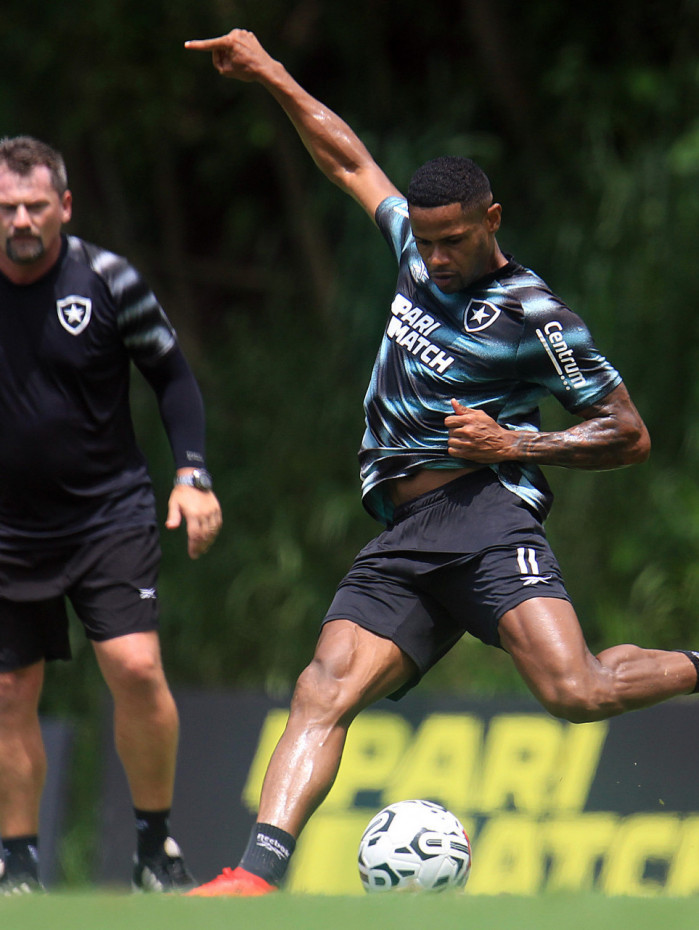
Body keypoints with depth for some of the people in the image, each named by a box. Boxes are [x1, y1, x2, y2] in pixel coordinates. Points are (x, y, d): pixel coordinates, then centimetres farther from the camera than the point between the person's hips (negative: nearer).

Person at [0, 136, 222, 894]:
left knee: (135, 668, -17)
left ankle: (155, 841, 0)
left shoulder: (107, 281, -8)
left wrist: (193, 474, -8)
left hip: (109, 512, -2)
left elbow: (173, 376, 2)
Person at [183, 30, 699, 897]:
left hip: (483, 509, -6)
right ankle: (258, 872, -28)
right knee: (323, 690, -16)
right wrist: (273, 79, 30)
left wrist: (512, 443, -10)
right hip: (401, 535, 6)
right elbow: (351, 162, 33)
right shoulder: (418, 247, 16)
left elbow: (628, 434, 0)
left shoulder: (532, 314, -3)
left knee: (576, 691, -28)